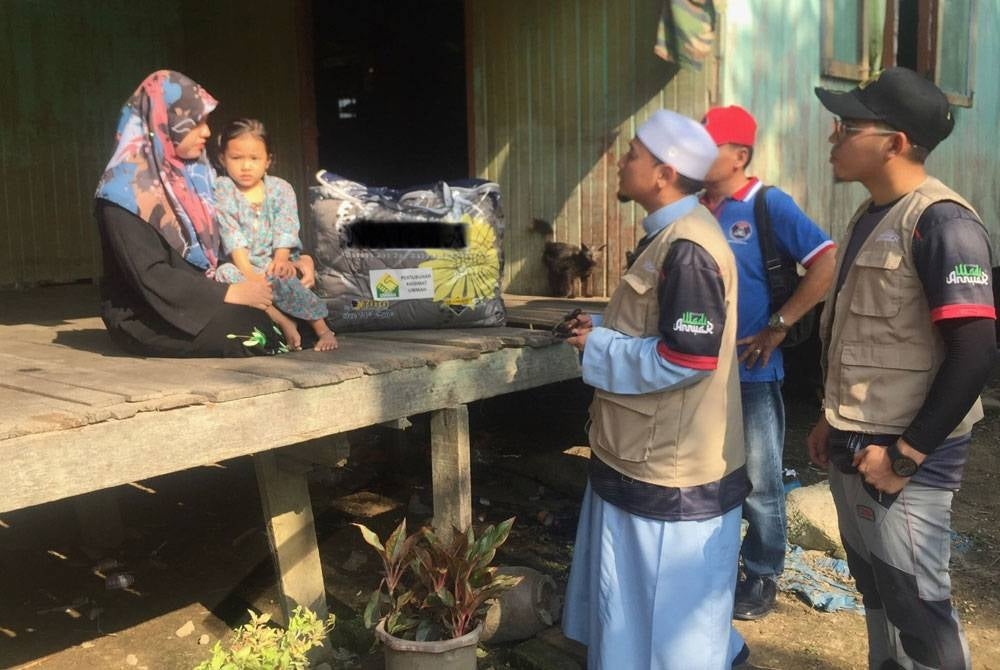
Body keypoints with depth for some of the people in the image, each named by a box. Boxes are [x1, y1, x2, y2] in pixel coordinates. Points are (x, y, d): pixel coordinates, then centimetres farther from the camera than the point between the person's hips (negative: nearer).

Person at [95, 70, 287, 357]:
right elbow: (151, 277, -22)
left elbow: (216, 245, 13)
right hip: (144, 318, -7)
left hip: (199, 299, 7)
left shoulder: (194, 172, 8)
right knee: (256, 327, -30)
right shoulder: (126, 190, -15)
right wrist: (231, 294, -26)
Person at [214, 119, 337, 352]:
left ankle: (322, 329, -23)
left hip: (274, 263, 0)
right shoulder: (222, 190, 1)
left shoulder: (281, 189, 6)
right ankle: (283, 322, -31)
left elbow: (285, 231, -5)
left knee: (282, 278, -34)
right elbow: (232, 237, -10)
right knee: (225, 273, -32)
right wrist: (249, 273, -23)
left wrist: (281, 259, -25)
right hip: (241, 265, 1)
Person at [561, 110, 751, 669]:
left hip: (672, 469, -11)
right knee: (645, 605, 26)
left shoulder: (687, 249, -23)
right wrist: (604, 329, 5)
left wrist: (597, 347, -16)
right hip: (653, 457, 11)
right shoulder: (672, 235, 10)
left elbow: (686, 358, -27)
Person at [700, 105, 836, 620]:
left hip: (752, 371, -5)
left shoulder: (770, 205, -10)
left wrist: (777, 327, -17)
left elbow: (826, 265, -17)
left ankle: (762, 578, 26)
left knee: (758, 483, 9)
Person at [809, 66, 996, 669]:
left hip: (903, 456, -8)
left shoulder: (941, 222, -17)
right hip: (855, 446, 8)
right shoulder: (871, 216, 11)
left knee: (917, 605, 5)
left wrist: (905, 454, -21)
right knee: (876, 591, 21)